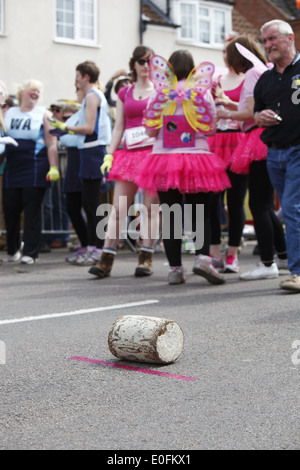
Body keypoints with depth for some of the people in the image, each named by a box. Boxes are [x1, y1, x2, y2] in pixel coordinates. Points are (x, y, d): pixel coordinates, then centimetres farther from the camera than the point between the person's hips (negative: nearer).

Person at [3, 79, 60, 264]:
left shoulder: (43, 114, 5)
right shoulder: (10, 113, 15)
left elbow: (51, 144, -1)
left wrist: (53, 167, -9)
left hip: (35, 168, -3)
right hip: (12, 168, 3)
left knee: (32, 210, -3)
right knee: (10, 209, 3)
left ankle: (30, 252, 2)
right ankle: (13, 249, 20)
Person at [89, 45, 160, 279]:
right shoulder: (124, 93, 17)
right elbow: (119, 127, 15)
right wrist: (110, 153, 5)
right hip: (128, 152, 3)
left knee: (151, 206, -3)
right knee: (119, 207, -3)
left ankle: (146, 257, 4)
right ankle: (107, 258, -6)